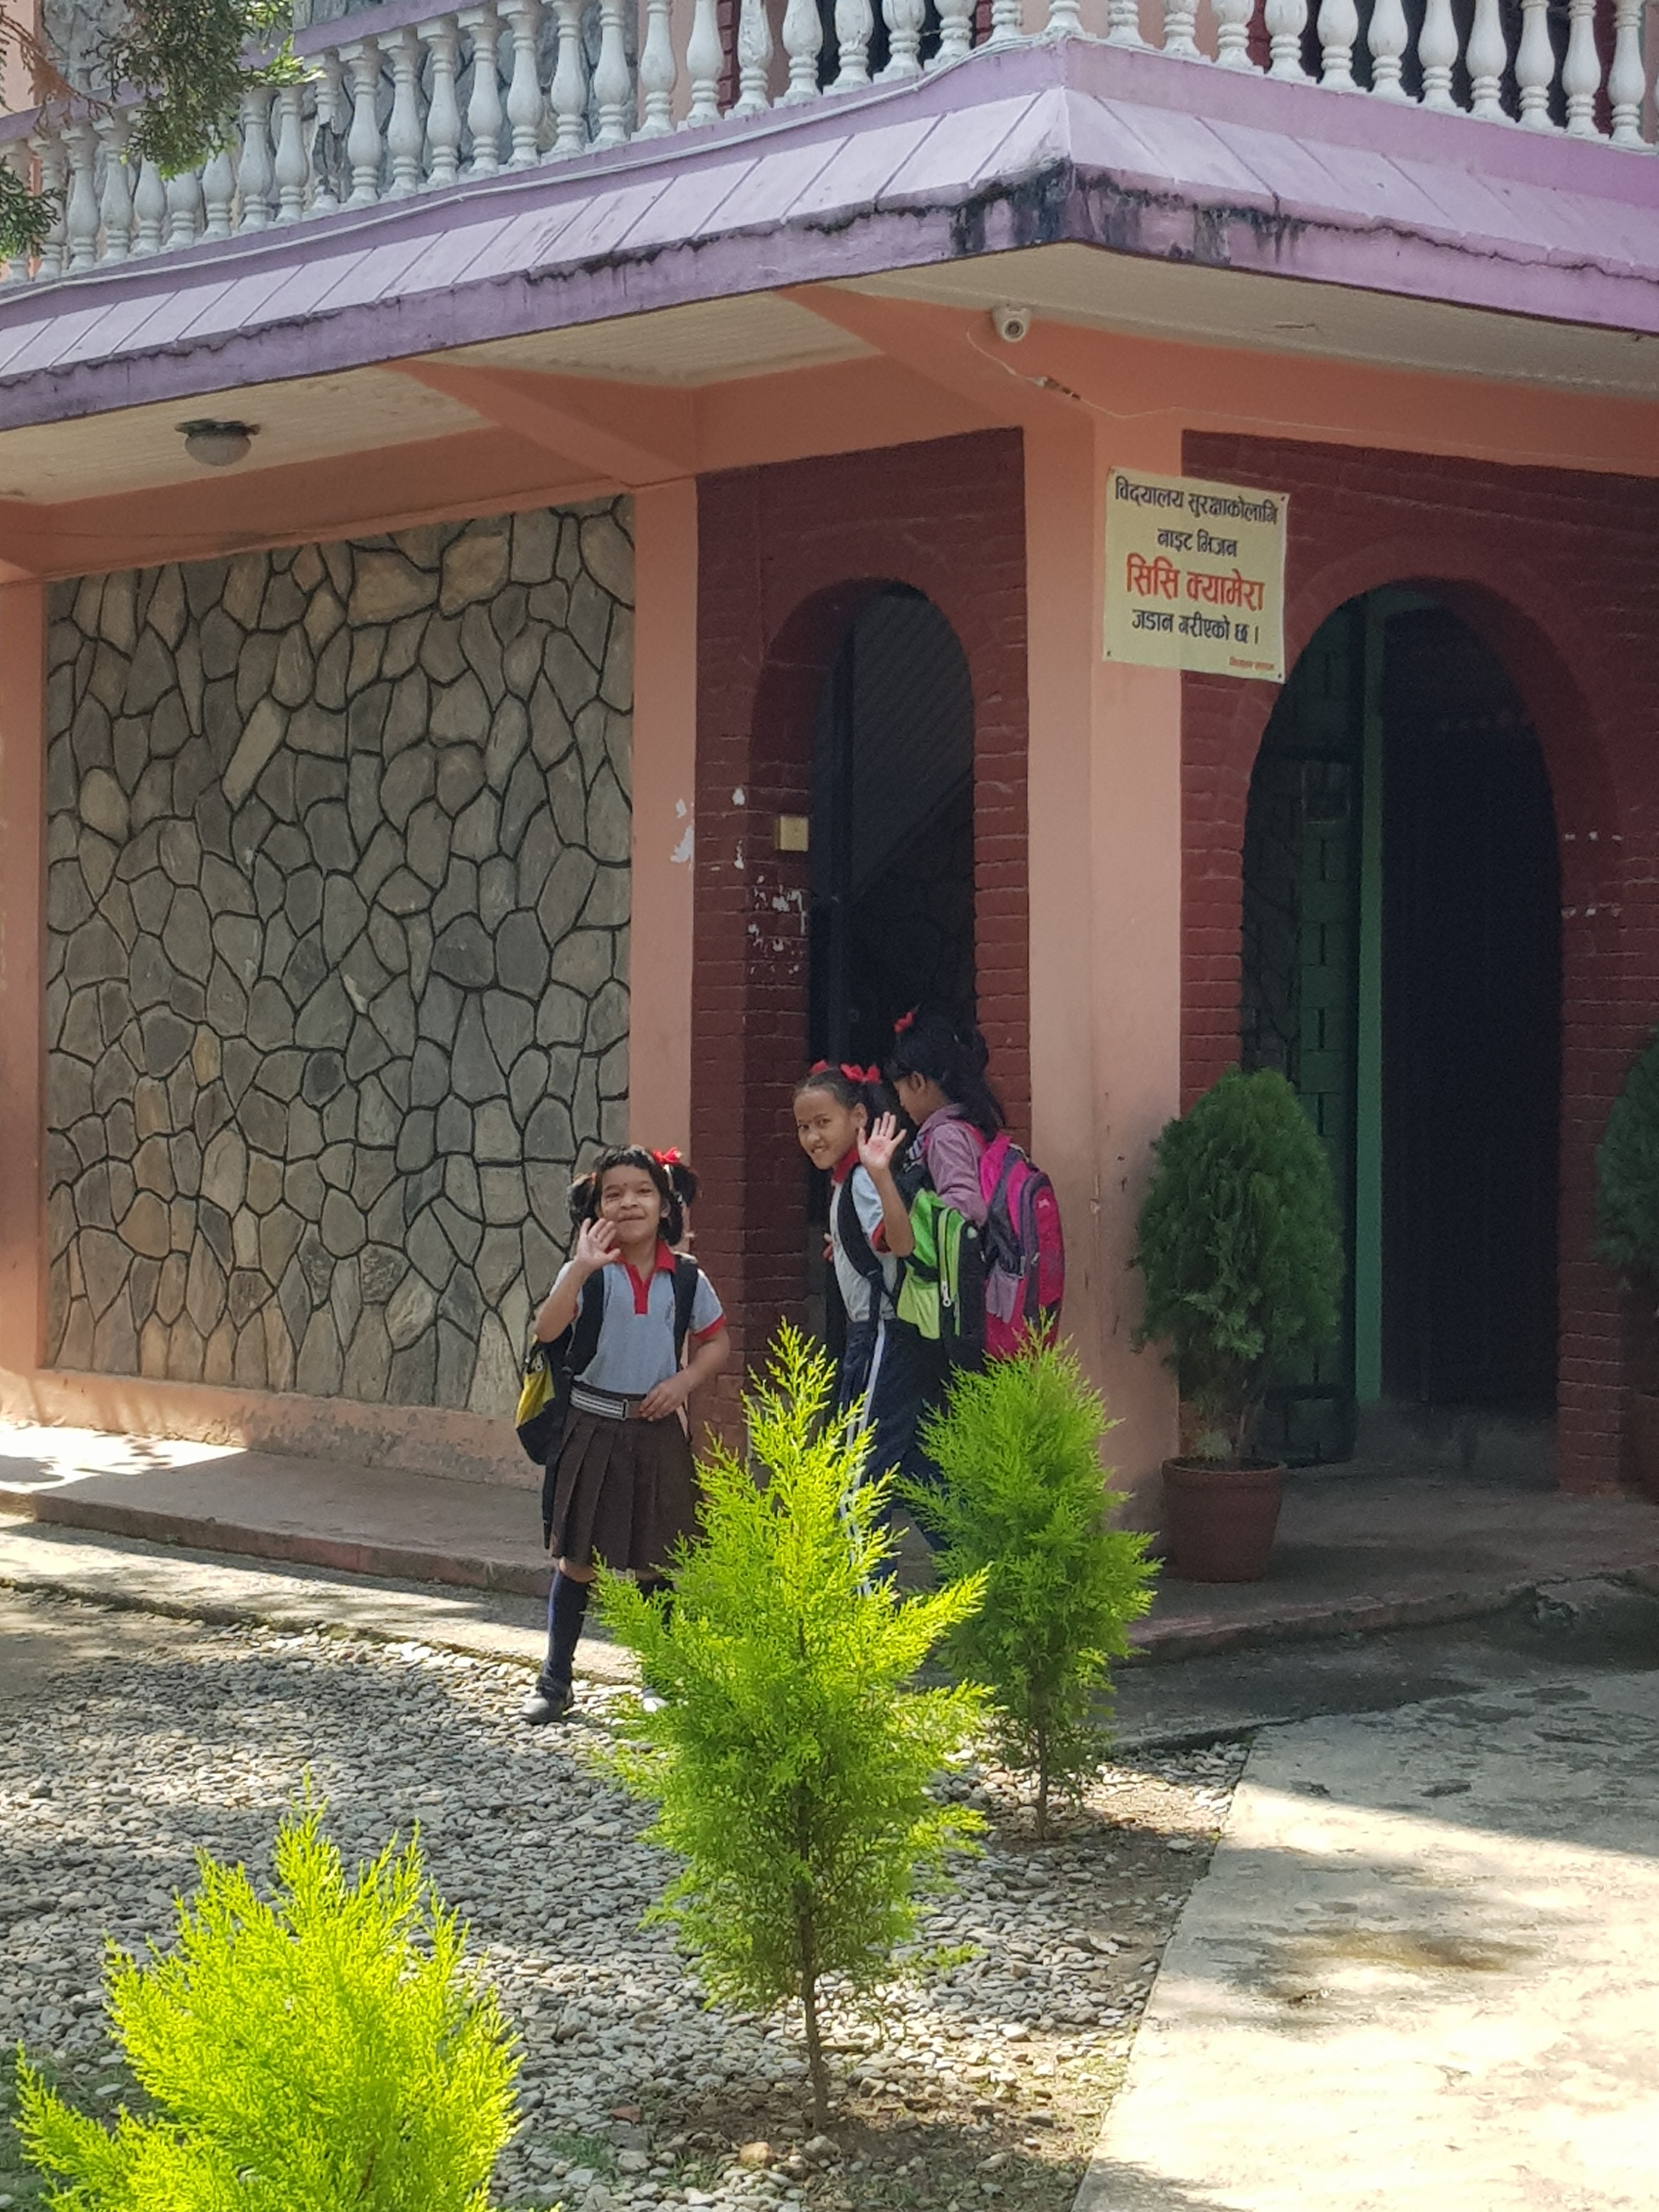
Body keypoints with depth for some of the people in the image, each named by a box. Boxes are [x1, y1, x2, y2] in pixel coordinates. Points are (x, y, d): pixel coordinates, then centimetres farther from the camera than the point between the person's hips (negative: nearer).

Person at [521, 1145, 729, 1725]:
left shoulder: (685, 1278, 1)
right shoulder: (589, 1273, -7)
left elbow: (717, 1342, 12)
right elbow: (547, 1330, -21)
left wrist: (682, 1382, -6)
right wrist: (581, 1268, -32)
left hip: (658, 1431, 2)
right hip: (594, 1429, -2)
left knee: (657, 1560, 7)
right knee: (579, 1558, 3)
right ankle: (555, 1681, 12)